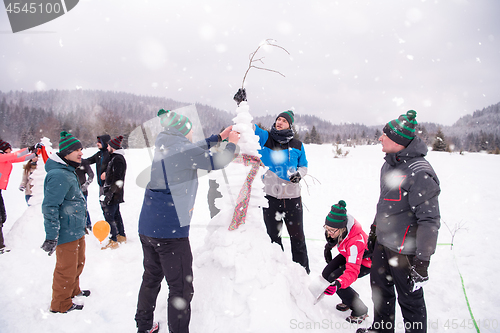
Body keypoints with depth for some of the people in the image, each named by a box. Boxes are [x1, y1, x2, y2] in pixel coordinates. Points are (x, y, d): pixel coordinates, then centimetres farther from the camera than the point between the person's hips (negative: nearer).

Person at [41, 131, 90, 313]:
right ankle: (61, 305, 22)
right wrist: (51, 236, -25)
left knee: (78, 263, 25)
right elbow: (50, 207, -25)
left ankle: (73, 291, 45)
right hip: (66, 233, -10)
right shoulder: (58, 175, -22)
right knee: (66, 269, 4)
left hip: (77, 230, 10)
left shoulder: (69, 172, 12)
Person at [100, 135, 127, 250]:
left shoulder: (117, 159, -19)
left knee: (109, 216, -7)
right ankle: (122, 236, 29)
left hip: (113, 194, -11)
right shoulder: (115, 157, 14)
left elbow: (116, 180, -23)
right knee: (116, 215, 18)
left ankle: (113, 241, -2)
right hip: (115, 194, 11)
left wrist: (108, 194, -23)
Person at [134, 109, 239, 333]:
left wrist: (219, 137, 31)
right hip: (170, 230, -9)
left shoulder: (163, 146, 12)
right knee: (181, 288, 2)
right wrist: (232, 143, 13)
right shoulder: (183, 148, -12)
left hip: (147, 227, 9)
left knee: (152, 278, 23)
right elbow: (217, 162, -4)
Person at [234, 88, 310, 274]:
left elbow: (304, 165, 16)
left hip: (292, 196, 1)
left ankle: (303, 271, 25)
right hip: (270, 196, 0)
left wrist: (299, 174, -5)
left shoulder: (297, 145, 6)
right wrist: (242, 105, -18)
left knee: (297, 237, 8)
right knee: (273, 236, 13)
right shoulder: (265, 138, 2)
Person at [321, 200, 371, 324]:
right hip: (348, 254, 8)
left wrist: (338, 284, -58)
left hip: (364, 262, -8)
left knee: (333, 279, -20)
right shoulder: (336, 225, -23)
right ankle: (348, 300, 22)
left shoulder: (356, 241, -42)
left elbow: (352, 271, -44)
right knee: (326, 274, -3)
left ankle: (360, 311, -1)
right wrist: (329, 245, 14)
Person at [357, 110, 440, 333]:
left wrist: (422, 261, -23)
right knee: (380, 289, 22)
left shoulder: (420, 172, -23)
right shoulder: (389, 164, 5)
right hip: (383, 243, 9)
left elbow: (429, 219, -23)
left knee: (410, 299, 8)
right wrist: (374, 230, 22)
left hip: (405, 249, -9)